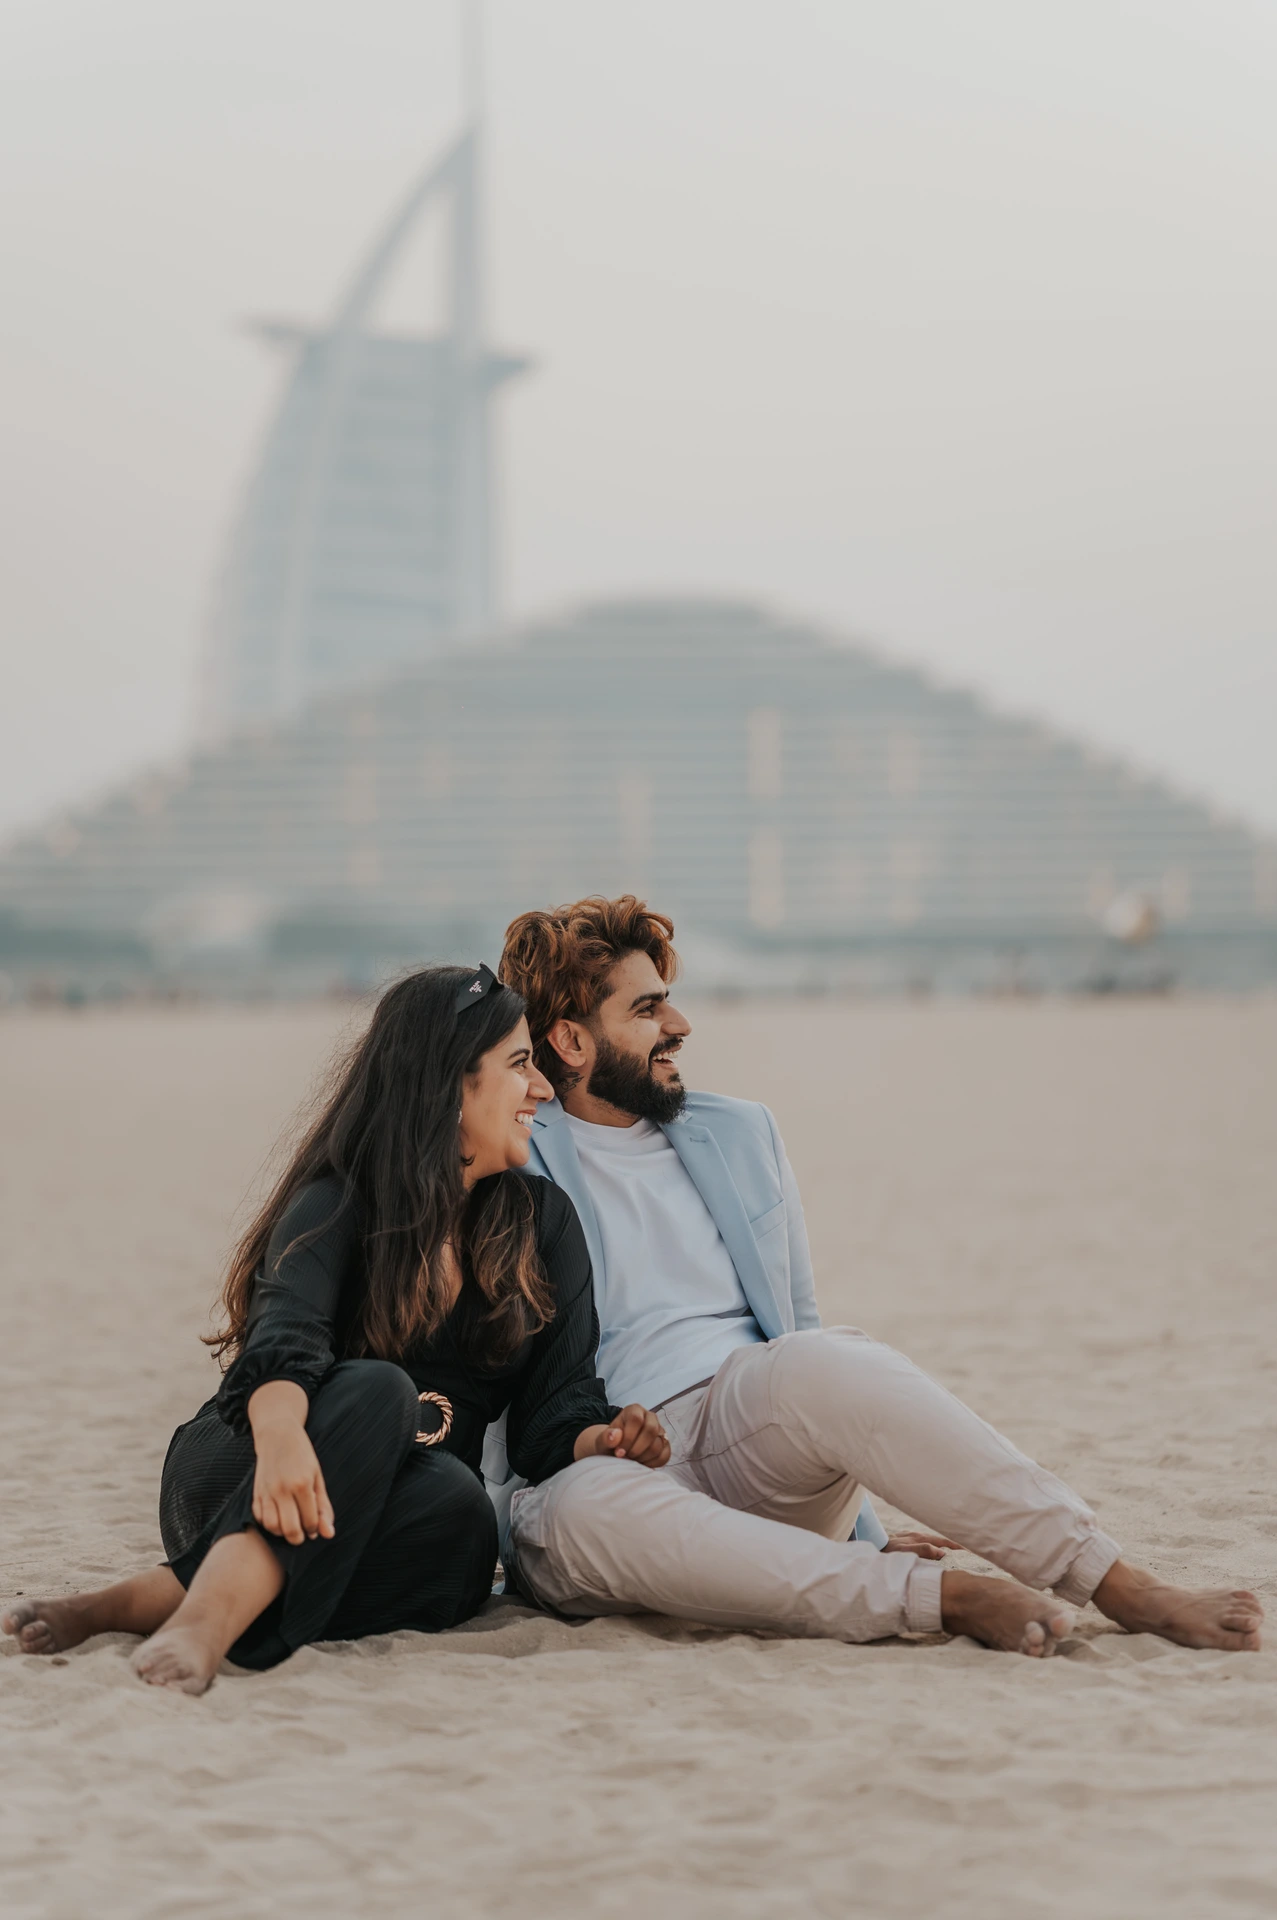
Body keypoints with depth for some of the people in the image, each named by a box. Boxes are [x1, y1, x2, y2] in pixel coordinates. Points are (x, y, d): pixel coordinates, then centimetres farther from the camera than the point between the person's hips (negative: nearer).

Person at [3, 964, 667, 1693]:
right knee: (378, 1391, -34)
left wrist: (603, 1439, -21)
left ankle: (137, 1604, -41)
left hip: (381, 1518, 3)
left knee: (461, 1509, -33)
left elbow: (555, 1410, 4)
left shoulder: (543, 1223, 10)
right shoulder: (340, 1201, -4)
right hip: (234, 1485, -3)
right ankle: (210, 1615, -55)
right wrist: (281, 1435, -48)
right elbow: (283, 1335, -25)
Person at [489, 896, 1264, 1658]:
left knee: (818, 1365, -32)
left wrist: (860, 1530, 19)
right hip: (603, 1470, -2)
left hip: (757, 1439, 3)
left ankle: (1125, 1588, -37)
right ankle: (949, 1597, -39)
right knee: (586, 1512, -40)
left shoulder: (740, 1135, 21)